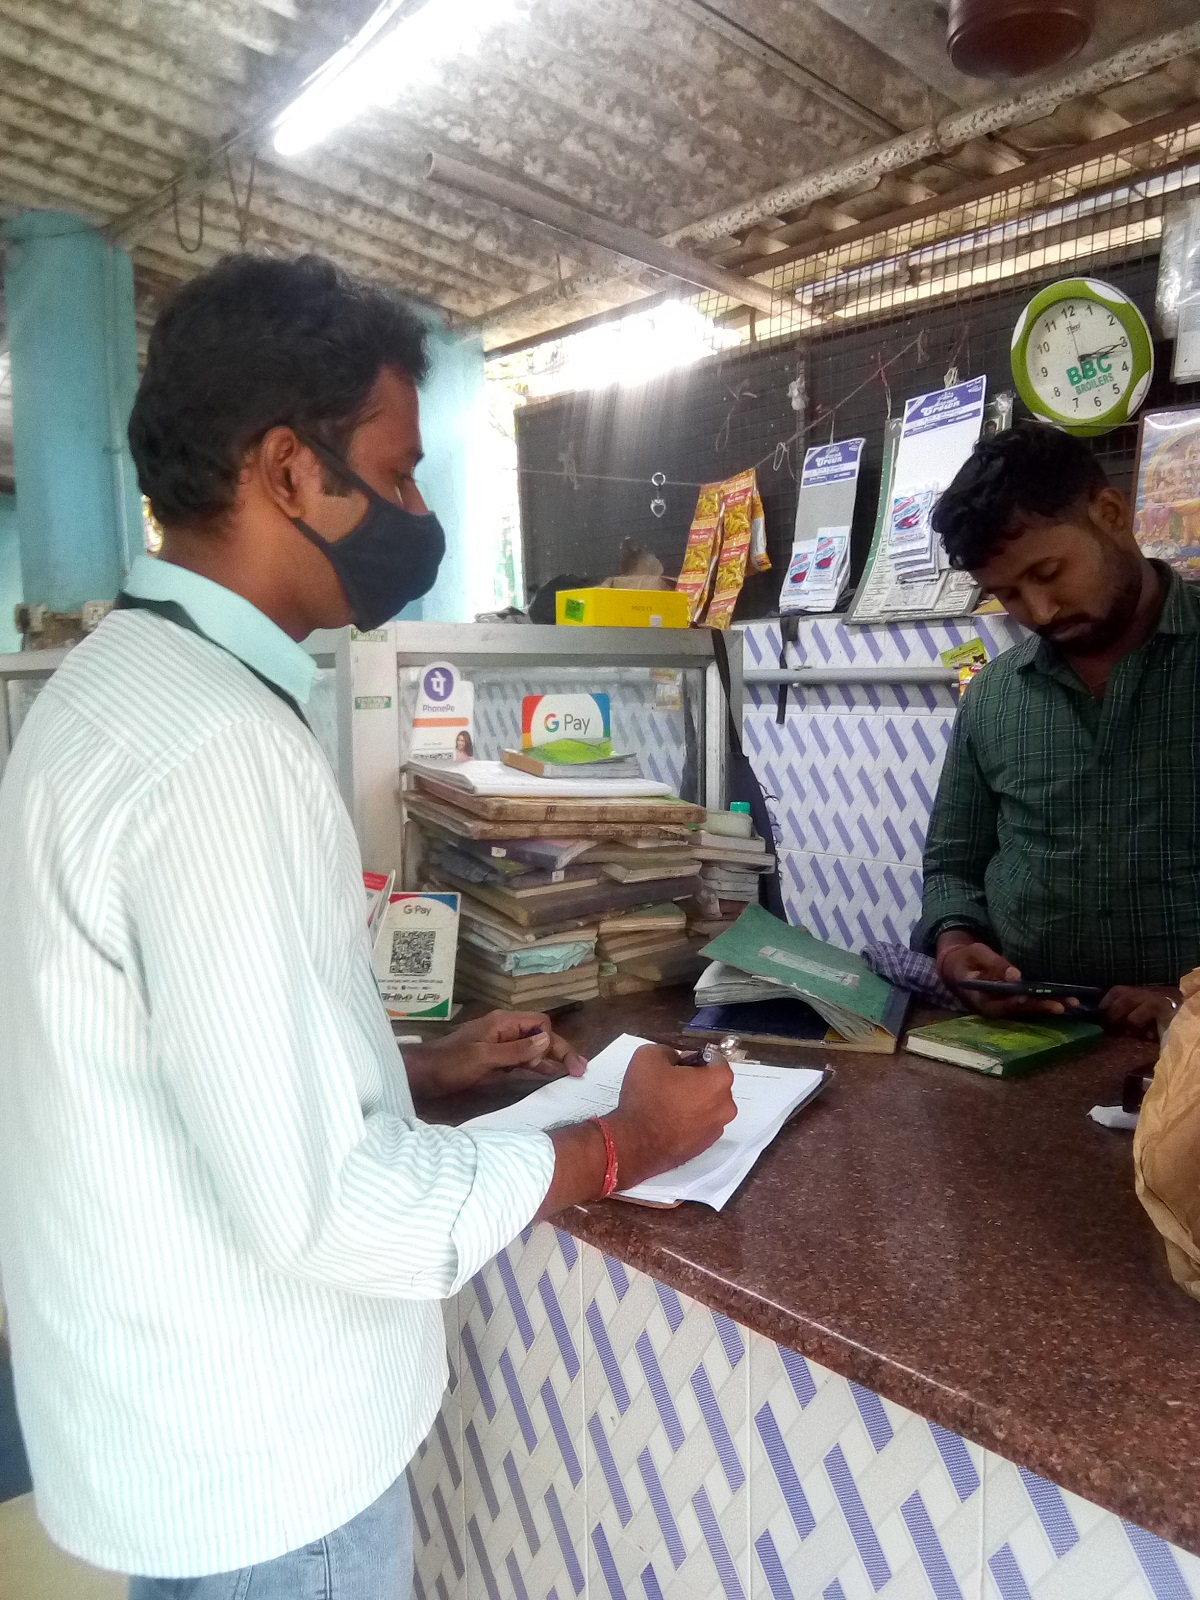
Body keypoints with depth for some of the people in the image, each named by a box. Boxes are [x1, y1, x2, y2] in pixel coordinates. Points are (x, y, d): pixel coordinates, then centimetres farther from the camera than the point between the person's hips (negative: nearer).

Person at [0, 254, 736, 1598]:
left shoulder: (119, 682, 3)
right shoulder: (215, 742, -29)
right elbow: (318, 1202, -29)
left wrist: (424, 1067, 8)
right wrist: (618, 1146, -16)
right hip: (255, 1457, -8)